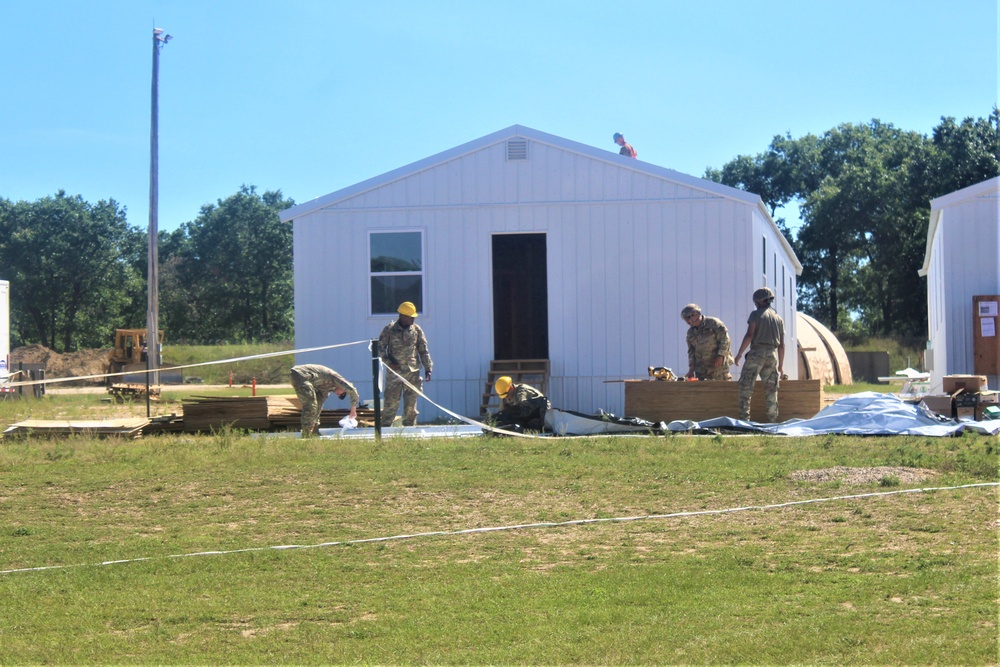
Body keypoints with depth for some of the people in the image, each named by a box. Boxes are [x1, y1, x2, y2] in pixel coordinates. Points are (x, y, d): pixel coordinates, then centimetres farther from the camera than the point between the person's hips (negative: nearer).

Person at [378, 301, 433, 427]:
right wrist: (388, 362, -12)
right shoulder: (389, 330, -1)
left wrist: (428, 368, 2)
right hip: (394, 372, -2)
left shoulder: (416, 330, 5)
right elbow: (380, 347, 1)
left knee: (411, 403, 7)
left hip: (412, 373, 2)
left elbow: (424, 350, 9)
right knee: (391, 402, -1)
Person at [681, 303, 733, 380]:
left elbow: (725, 339, -9)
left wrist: (720, 356, -16)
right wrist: (691, 369, 7)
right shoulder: (690, 333, 13)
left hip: (718, 363, -5)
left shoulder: (713, 323, -5)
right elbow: (691, 352, 17)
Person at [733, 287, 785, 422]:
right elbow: (782, 345, 14)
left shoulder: (756, 314, 0)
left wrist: (739, 354, -6)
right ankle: (772, 420, 3)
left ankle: (744, 418, -12)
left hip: (757, 353, -5)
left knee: (745, 387, -3)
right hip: (772, 355, 5)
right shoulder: (779, 319, 15)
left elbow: (749, 335, -11)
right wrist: (780, 365, 19)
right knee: (771, 390, 7)